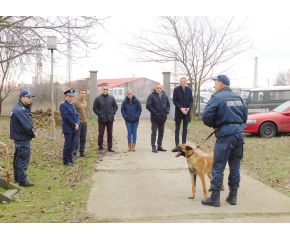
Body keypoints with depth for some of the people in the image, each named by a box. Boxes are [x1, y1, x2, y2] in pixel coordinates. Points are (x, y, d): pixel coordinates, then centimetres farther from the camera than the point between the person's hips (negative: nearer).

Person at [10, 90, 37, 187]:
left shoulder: (23, 108, 14)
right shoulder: (19, 110, -20)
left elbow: (29, 121, 9)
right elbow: (27, 125, -24)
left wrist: (33, 131, -7)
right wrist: (33, 133, -9)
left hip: (19, 138, 11)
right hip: (22, 139, -11)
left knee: (18, 158, 18)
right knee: (24, 159, -6)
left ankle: (17, 177, 29)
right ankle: (22, 180, -3)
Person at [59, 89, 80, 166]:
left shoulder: (73, 105, 18)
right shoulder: (63, 105, -9)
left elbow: (76, 115, 15)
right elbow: (66, 117, -16)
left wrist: (77, 124, -4)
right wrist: (74, 125, -12)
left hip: (74, 129, 8)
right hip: (68, 129, -8)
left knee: (71, 145, 12)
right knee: (67, 145, -6)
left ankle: (70, 159, 20)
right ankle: (66, 161, 0)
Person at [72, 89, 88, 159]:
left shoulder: (85, 102, 14)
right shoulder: (75, 102, -8)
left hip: (84, 123, 7)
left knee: (83, 139, 10)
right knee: (76, 139, -5)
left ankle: (82, 152, 20)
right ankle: (74, 153, 1)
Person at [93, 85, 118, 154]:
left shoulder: (112, 98, 7)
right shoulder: (98, 98, 0)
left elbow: (115, 106, 14)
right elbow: (94, 108, 3)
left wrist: (113, 113, 2)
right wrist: (99, 114, -6)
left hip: (110, 119, 2)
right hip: (101, 119, -2)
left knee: (110, 134, 8)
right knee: (101, 134, -1)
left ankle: (110, 147, 18)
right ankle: (100, 148, 6)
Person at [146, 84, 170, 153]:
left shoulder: (165, 96, 11)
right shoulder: (151, 96, -6)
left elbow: (168, 105, 20)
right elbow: (148, 106, -11)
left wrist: (167, 111, 3)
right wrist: (155, 112, -14)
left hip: (163, 118, 5)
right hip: (155, 118, -5)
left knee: (161, 133, 11)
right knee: (154, 133, -1)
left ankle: (159, 146, 21)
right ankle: (153, 147, 3)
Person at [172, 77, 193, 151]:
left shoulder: (189, 90, 4)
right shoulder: (176, 89, -3)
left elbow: (191, 101, 5)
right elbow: (174, 101, -6)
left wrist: (188, 108, -13)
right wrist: (181, 108, -16)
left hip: (186, 112, 2)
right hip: (178, 112, -2)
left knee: (185, 129, 7)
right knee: (177, 129, -1)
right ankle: (177, 146, -1)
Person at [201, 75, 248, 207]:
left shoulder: (217, 97, -8)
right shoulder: (238, 97, 12)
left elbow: (206, 116, -15)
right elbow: (245, 116, 17)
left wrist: (213, 125, 2)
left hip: (225, 136, -6)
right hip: (239, 134, 7)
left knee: (218, 167, 1)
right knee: (235, 167, 13)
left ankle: (215, 198, 4)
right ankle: (233, 196, 19)